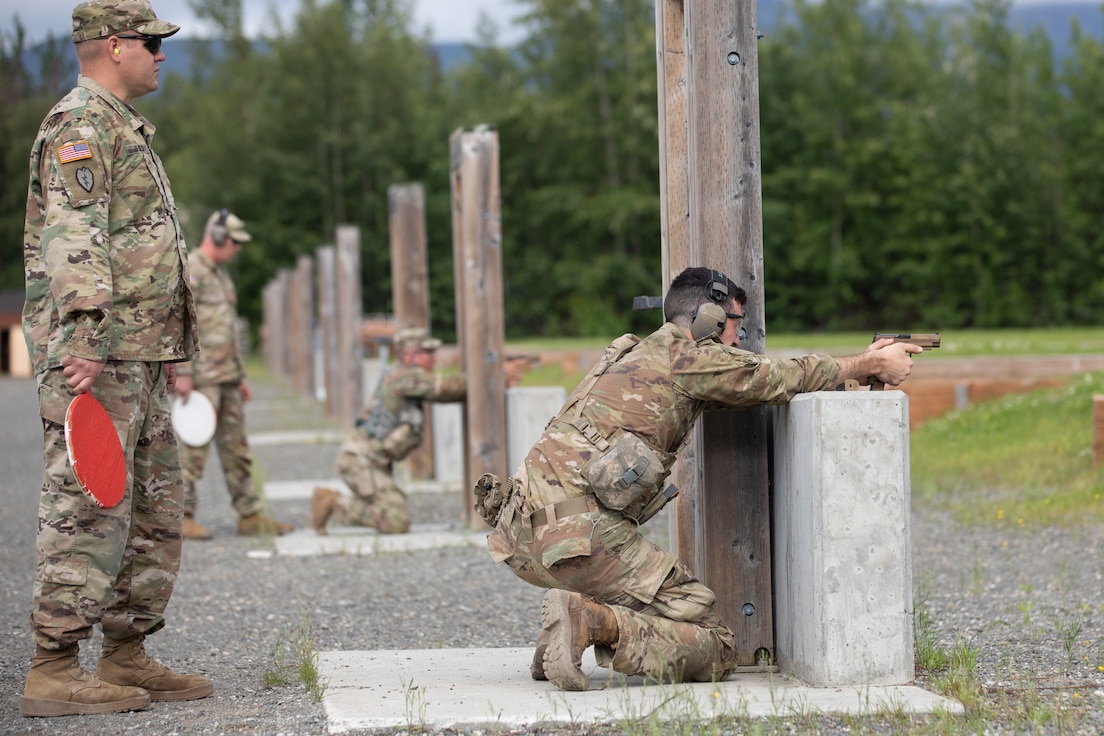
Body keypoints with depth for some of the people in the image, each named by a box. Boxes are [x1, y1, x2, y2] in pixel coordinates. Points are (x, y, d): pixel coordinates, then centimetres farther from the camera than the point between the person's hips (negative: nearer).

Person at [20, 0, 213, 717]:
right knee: (89, 507, -11)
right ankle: (54, 670, -10)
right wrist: (83, 335, -31)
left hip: (139, 359, 10)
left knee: (157, 505, 12)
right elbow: (72, 235, -21)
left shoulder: (124, 127, 23)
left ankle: (127, 656, 17)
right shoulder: (80, 123, -9)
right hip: (94, 355, -10)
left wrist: (165, 349, 26)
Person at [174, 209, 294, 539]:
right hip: (201, 377, -9)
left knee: (235, 447, 9)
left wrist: (240, 376, 23)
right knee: (194, 449, -7)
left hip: (226, 377, 9)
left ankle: (250, 515, 11)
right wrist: (183, 373, -22)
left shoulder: (220, 273, 20)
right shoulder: (189, 271, -10)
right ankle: (182, 516, -2)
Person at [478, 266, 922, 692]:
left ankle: (566, 630, 9)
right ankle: (590, 621, -21)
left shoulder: (630, 353, 27)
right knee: (715, 651, -3)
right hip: (582, 536, -9)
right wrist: (871, 365, 28)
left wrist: (861, 364, 36)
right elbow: (787, 379, 13)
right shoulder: (685, 356, 1)